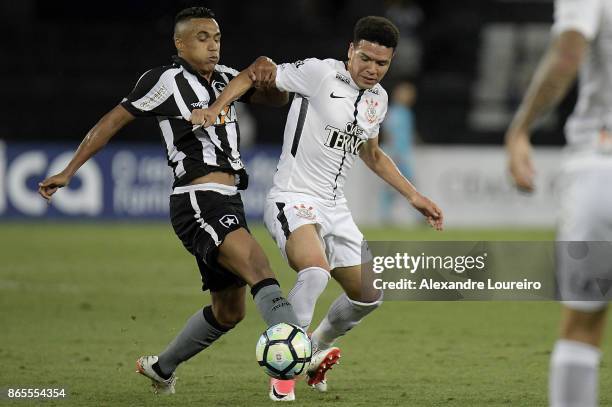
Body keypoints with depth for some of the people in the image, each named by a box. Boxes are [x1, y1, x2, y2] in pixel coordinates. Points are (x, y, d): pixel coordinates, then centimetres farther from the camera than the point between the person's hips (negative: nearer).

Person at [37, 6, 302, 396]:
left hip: (228, 205, 9)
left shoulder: (225, 78, 15)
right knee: (261, 271, -30)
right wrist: (69, 172, 4)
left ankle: (161, 367, 37)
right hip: (199, 204, -9)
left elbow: (277, 99, 21)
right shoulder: (167, 80, -4)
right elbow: (113, 121, 2)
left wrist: (269, 74, -3)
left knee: (229, 311, 17)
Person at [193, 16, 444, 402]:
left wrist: (414, 196, 24)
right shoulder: (319, 73, -13)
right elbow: (254, 76, -9)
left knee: (368, 296, 9)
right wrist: (215, 108, -25)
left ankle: (316, 351, 37)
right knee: (316, 271, -34)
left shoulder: (378, 99, 9)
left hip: (334, 207, 8)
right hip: (292, 199, -8)